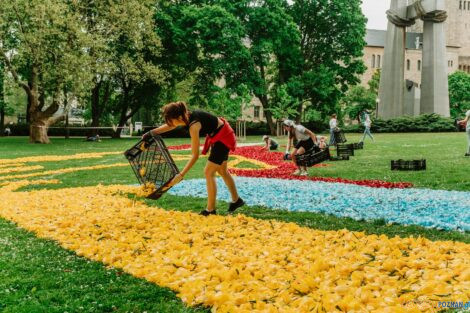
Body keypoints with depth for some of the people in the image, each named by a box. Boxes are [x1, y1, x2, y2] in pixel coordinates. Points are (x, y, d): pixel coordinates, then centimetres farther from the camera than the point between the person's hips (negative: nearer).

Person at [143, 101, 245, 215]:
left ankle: (210, 210, 2)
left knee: (209, 172, -6)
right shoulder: (187, 116, -10)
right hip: (220, 135, 9)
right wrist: (150, 133, 14)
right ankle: (236, 200, 36)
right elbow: (169, 126, 11)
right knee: (222, 171, 21)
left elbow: (195, 155, -32)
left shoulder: (193, 126, -33)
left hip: (223, 138, -9)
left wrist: (181, 175, -32)